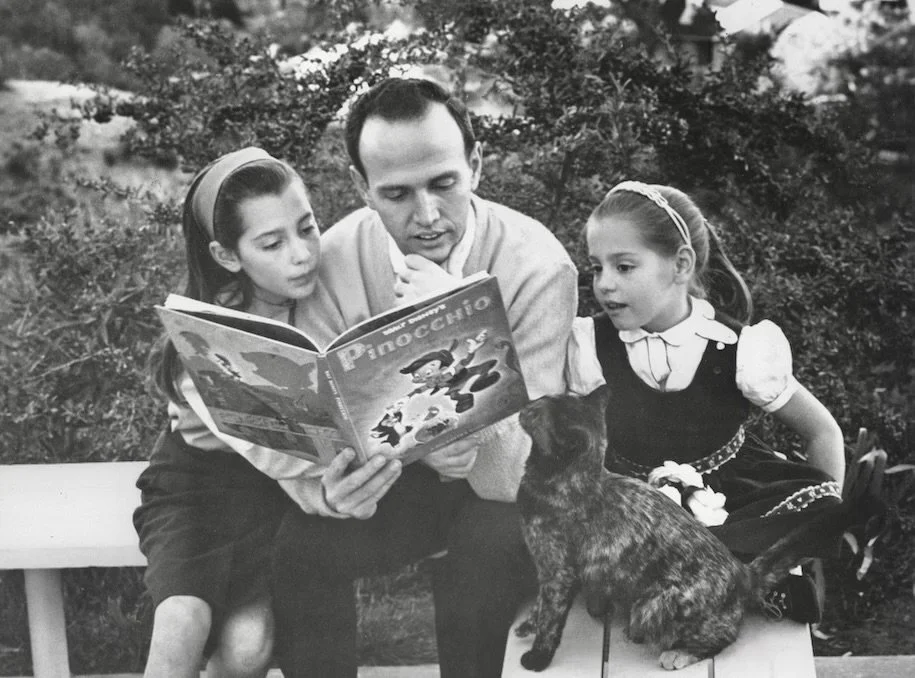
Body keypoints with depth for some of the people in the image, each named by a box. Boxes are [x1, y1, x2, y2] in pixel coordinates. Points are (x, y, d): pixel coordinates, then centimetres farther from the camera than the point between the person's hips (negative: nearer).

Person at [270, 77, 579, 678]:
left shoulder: (538, 265, -21)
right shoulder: (338, 255, -12)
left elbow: (510, 472, -25)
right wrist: (343, 479, -33)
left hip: (504, 488, -2)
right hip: (396, 473, 3)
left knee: (491, 543, -34)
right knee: (302, 542, -25)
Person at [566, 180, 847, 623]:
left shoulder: (736, 350, -10)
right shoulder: (592, 346, -5)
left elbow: (823, 433, 0)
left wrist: (827, 521, -9)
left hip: (724, 504, -1)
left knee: (815, 511, -28)